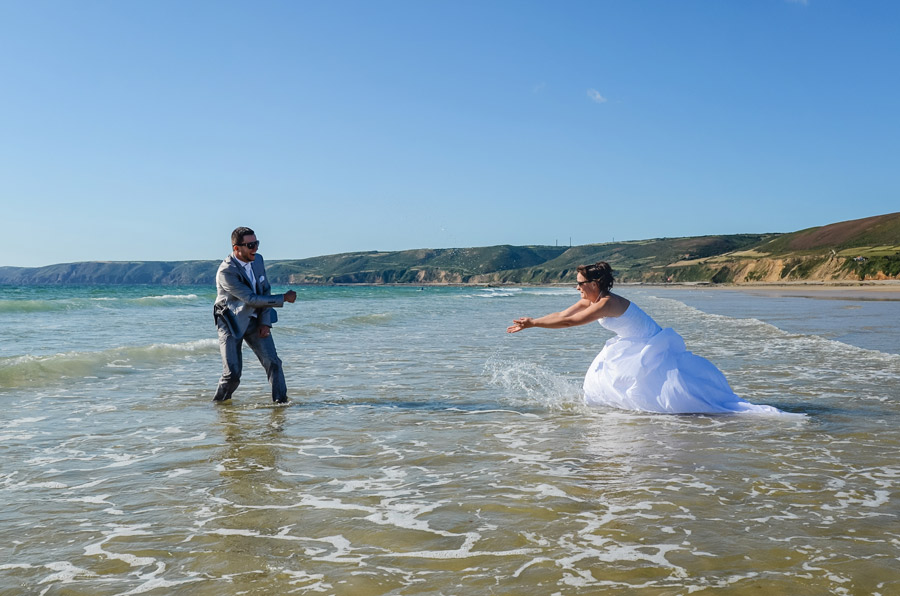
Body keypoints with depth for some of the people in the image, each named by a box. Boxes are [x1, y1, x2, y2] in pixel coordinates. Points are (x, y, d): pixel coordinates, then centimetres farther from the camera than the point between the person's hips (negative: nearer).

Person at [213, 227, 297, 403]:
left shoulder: (257, 259, -2)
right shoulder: (226, 272, -24)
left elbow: (266, 291, 4)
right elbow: (251, 299, -24)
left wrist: (265, 322, -5)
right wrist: (284, 298, -19)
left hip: (255, 320, 6)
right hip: (231, 323, -6)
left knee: (273, 362, -3)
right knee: (233, 373, -6)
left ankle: (281, 401, 7)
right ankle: (219, 403, 18)